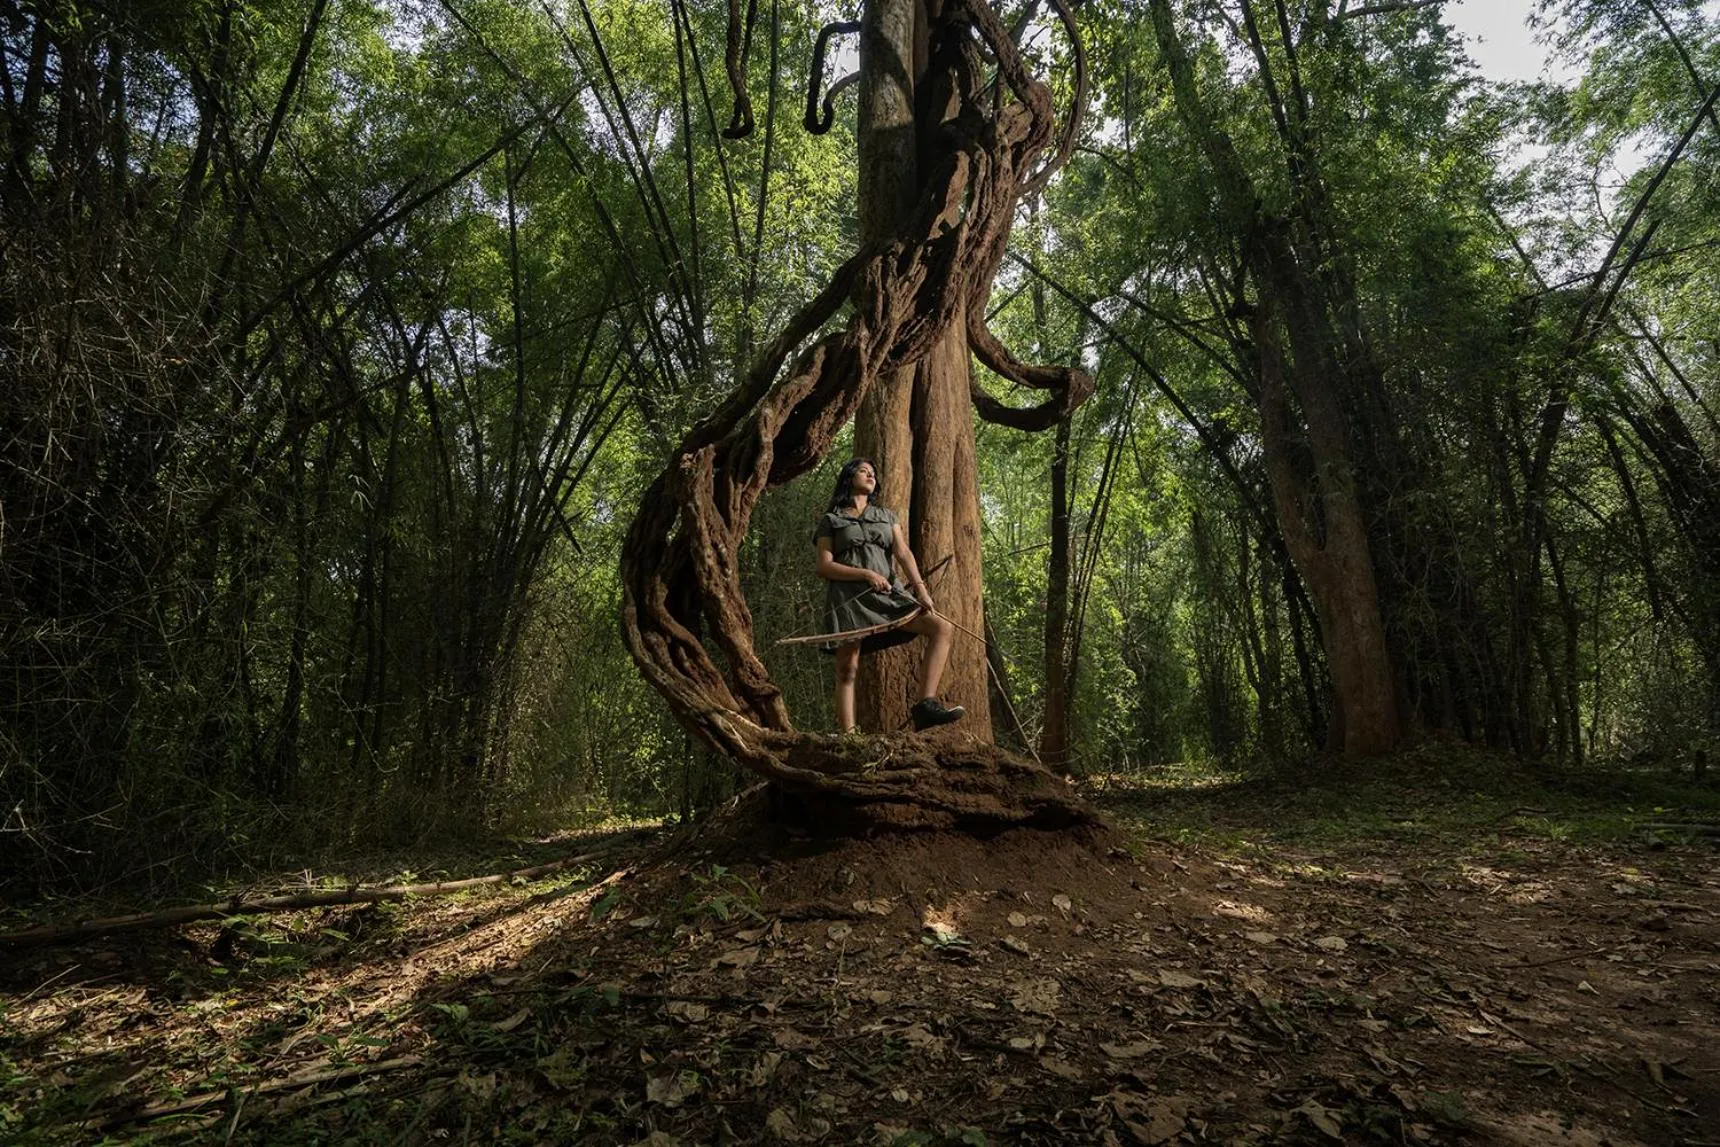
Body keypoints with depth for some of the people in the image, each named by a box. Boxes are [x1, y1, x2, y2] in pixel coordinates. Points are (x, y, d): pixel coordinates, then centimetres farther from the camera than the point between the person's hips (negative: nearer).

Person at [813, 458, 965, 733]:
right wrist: (867, 574, -12)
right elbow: (824, 567, 1)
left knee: (944, 629, -11)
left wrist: (920, 588, -8)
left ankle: (926, 703, -21)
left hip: (887, 594, 4)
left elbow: (903, 553, 9)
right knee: (847, 669, -11)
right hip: (848, 596, -4)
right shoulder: (830, 521, 12)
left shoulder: (887, 516, 23)